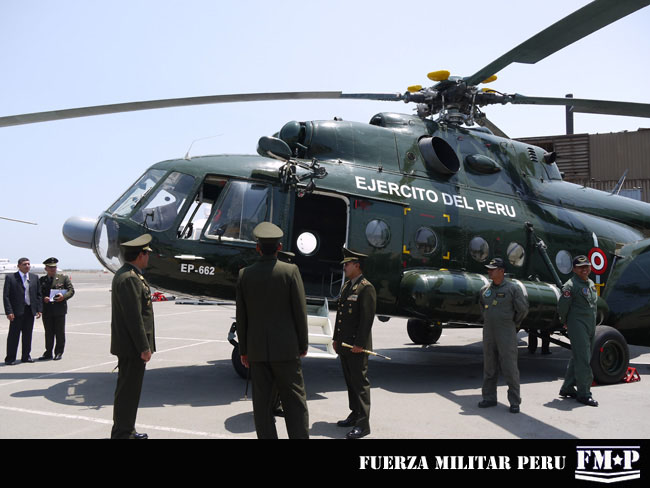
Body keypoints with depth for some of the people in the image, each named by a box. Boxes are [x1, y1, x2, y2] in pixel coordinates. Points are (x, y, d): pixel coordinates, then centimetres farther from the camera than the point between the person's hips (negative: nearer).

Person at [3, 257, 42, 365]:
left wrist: (39, 309, 4)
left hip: (30, 311, 4)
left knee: (28, 335, 10)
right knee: (13, 335, 1)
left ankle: (26, 356, 21)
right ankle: (10, 359, 8)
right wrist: (9, 311, -14)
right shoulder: (10, 277, -3)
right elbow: (6, 296, -6)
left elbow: (38, 294, 12)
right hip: (17, 311, -4)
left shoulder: (34, 277, 10)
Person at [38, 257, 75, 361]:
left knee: (60, 332, 1)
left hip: (60, 309, -2)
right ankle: (48, 353, 16)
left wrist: (64, 296, -15)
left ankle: (59, 353, 10)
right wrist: (43, 298, -12)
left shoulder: (64, 278, 7)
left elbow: (71, 290, 3)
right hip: (46, 310, 2)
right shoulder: (41, 280, 12)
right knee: (48, 332, 7)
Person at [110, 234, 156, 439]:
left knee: (129, 389, 18)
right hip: (132, 347, -11)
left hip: (130, 346, 11)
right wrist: (144, 348, -20)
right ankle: (122, 433, 8)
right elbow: (134, 318, -23)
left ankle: (126, 430, 29)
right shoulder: (129, 279, -20)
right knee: (128, 390, -1)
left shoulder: (126, 274, 13)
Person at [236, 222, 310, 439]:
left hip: (257, 350, 2)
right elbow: (300, 311, -6)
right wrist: (303, 344, 5)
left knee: (262, 404, 9)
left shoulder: (245, 274, 0)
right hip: (286, 348, -2)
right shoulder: (290, 271, -7)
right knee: (294, 401, 6)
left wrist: (243, 350, 12)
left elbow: (241, 316, 3)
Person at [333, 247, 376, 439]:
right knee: (350, 381, 15)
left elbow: (367, 318, -17)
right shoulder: (346, 285, 16)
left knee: (360, 382, -5)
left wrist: (359, 344, -19)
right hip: (344, 344, 9)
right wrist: (336, 339, 17)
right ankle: (355, 415, 27)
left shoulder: (366, 288, -12)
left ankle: (363, 424, -1)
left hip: (357, 346, -9)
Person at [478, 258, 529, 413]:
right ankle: (489, 397, 20)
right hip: (488, 331, 5)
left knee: (510, 367, -3)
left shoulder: (513, 288, -6)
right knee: (489, 367, 10)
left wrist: (513, 323, 7)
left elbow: (523, 309, -2)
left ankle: (514, 401, 5)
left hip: (506, 332, -5)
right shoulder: (485, 289, 9)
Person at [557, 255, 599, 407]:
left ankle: (567, 388, 24)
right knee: (582, 359, -9)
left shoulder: (591, 284, 14)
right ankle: (584, 394, -5)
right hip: (577, 326, -8)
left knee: (577, 358, 14)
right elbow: (562, 306, -13)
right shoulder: (571, 285, -13)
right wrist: (565, 322, 1)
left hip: (590, 326, 8)